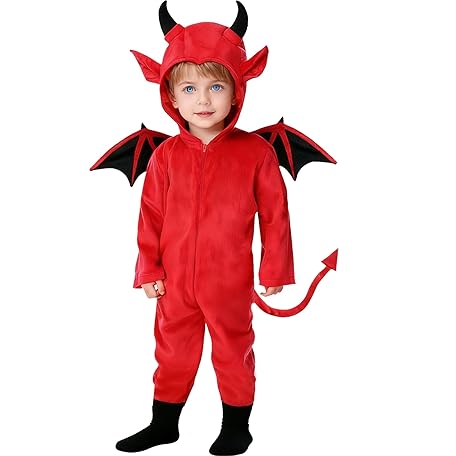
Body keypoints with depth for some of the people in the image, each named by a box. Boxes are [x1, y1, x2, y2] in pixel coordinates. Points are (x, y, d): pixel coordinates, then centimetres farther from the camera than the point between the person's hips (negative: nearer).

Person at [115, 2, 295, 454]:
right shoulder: (166, 155, -3)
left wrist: (275, 269, -2)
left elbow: (275, 214, -4)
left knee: (233, 353, 13)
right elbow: (151, 216, 2)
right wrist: (149, 269, 1)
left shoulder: (256, 152, -9)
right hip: (175, 280, 3)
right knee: (171, 351, 17)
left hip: (230, 282, -3)